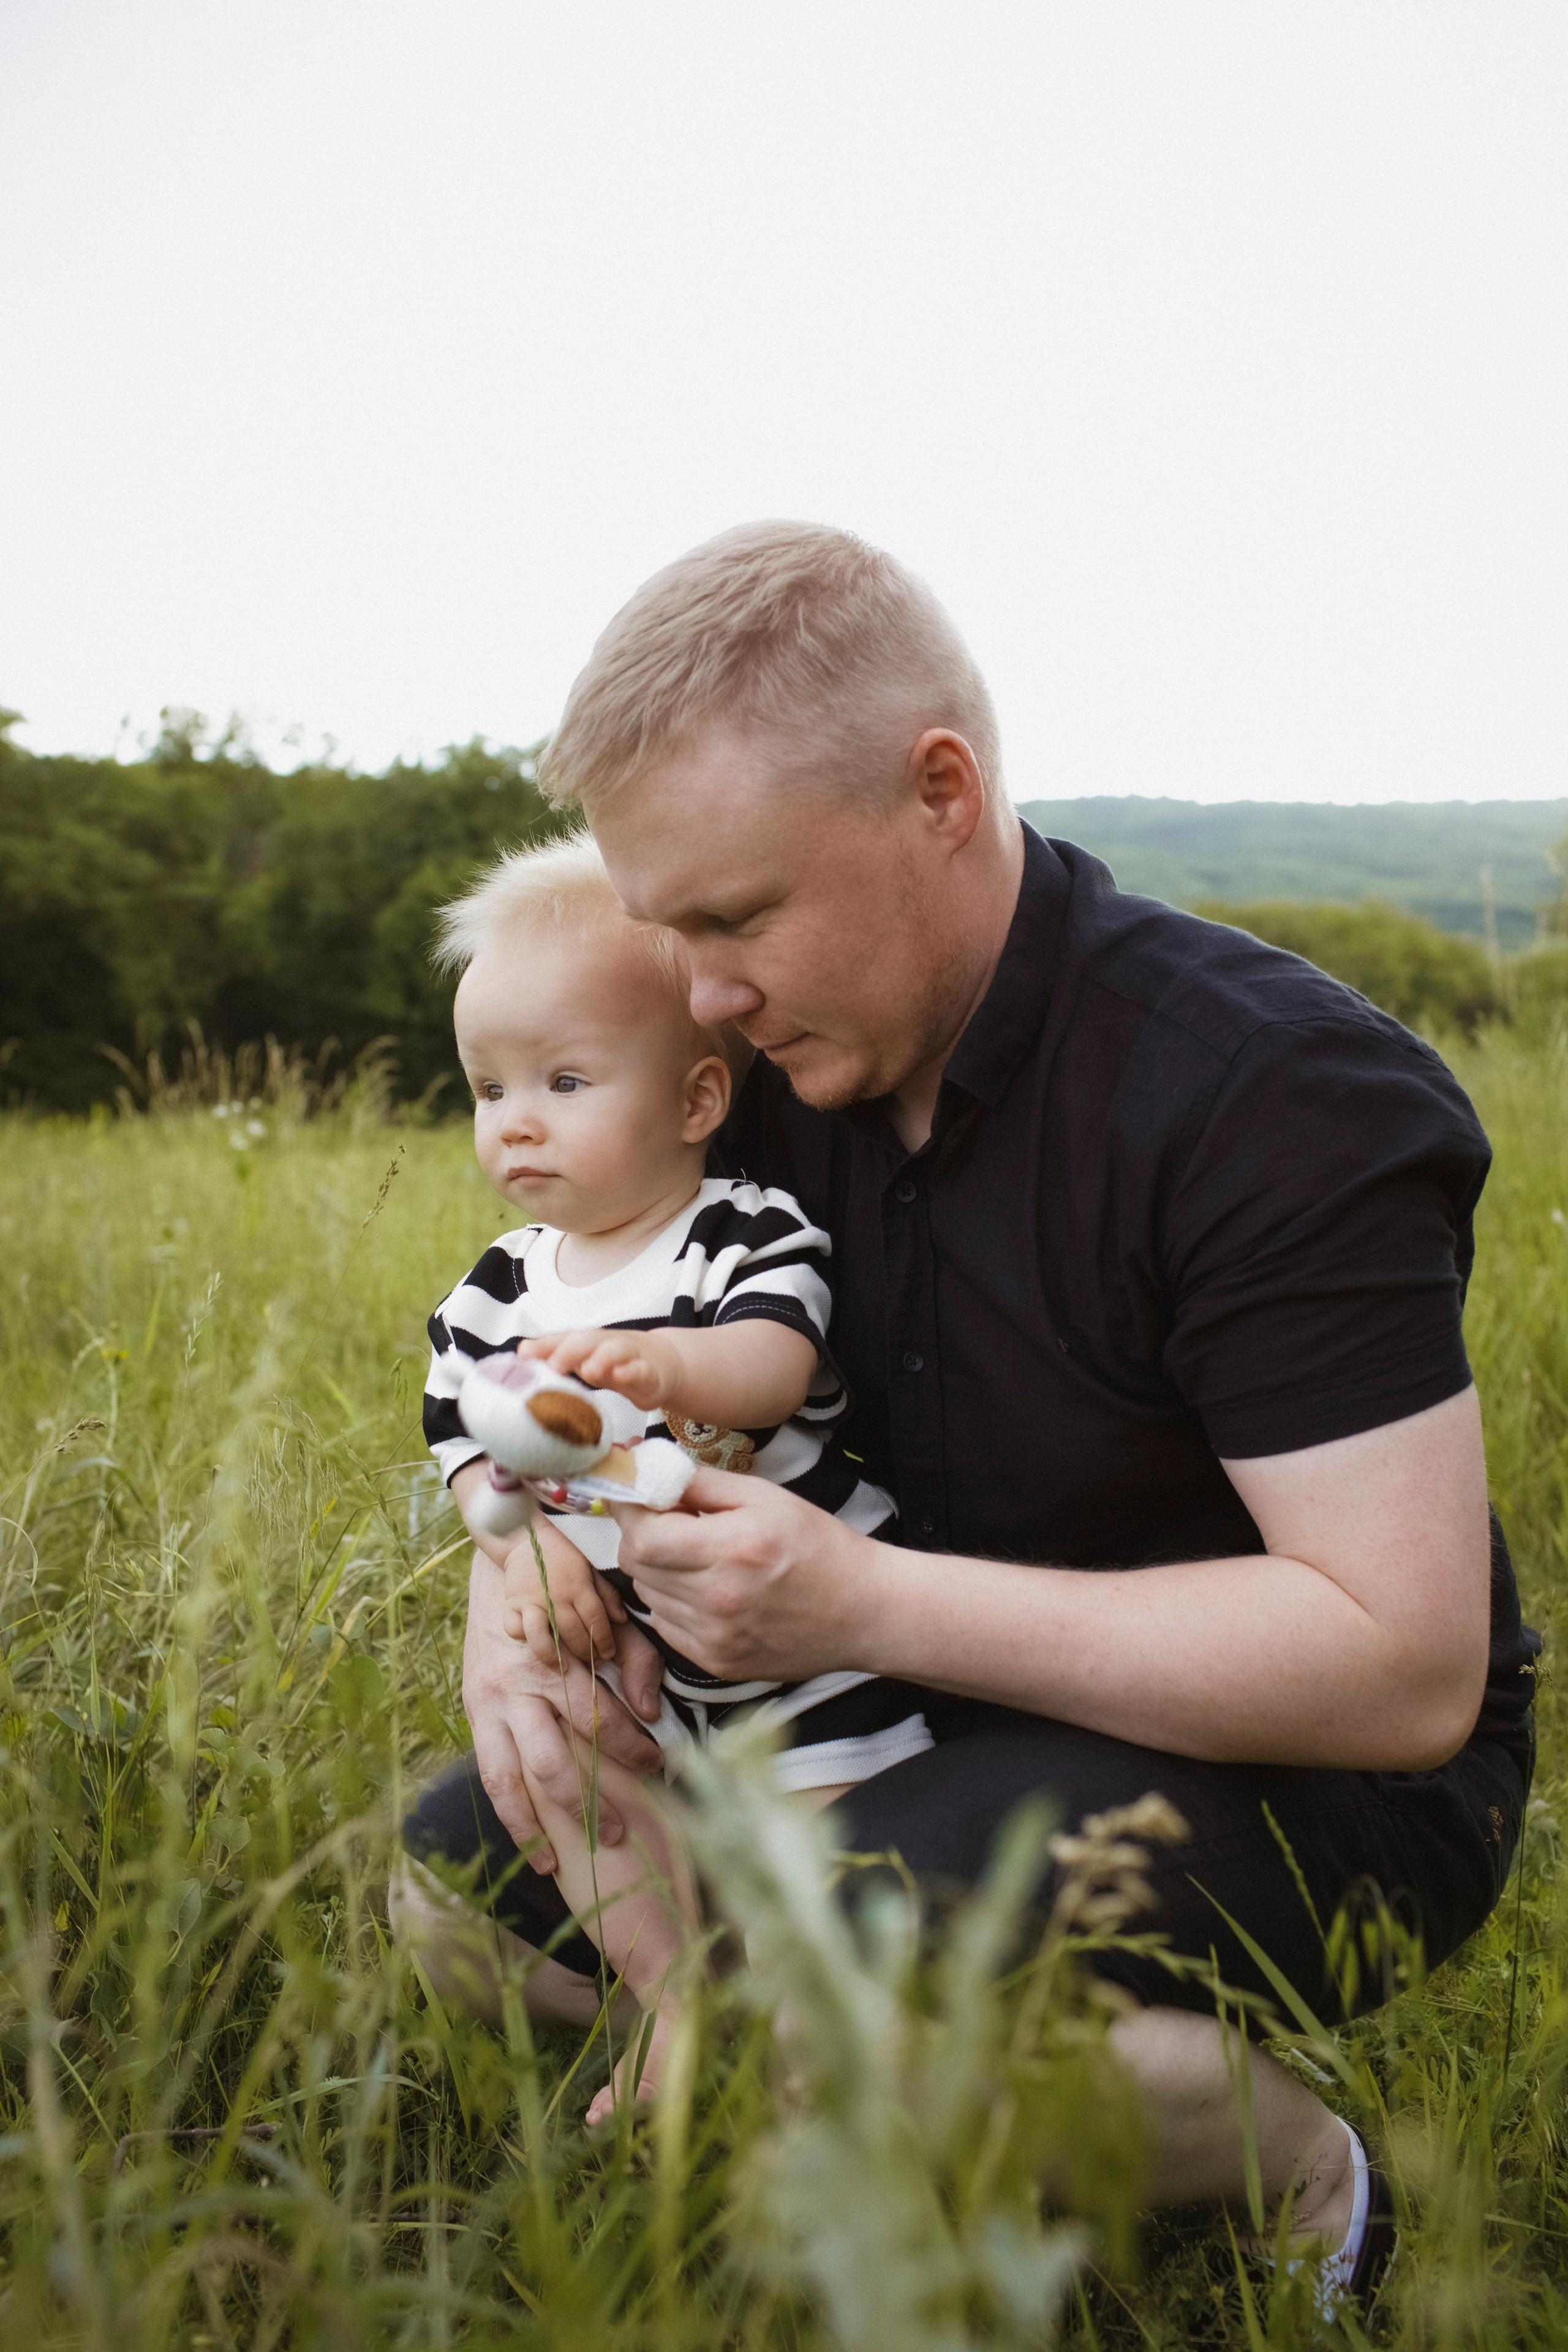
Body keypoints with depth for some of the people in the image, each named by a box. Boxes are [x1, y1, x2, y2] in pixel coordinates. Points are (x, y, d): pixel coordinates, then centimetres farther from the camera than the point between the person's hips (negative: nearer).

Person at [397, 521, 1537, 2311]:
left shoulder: (1273, 1095, -24)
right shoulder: (776, 1069, -2)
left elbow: (1406, 1662, -28)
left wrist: (862, 1603, -31)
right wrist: (519, 1579, -14)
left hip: (1307, 1765, -6)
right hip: (957, 1724, 7)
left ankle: (1291, 2174, -5)